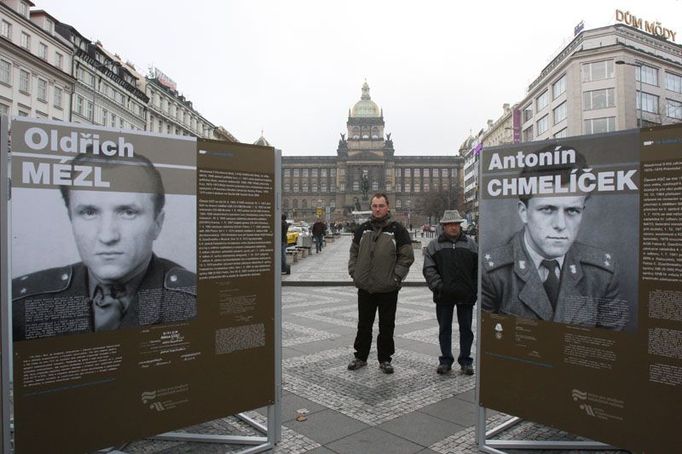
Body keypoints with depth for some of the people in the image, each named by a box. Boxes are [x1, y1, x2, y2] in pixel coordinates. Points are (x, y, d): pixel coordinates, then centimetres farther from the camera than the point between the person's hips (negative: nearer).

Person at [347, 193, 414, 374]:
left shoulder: (397, 230, -4)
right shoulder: (362, 229, 7)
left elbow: (407, 256, -3)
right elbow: (354, 253, 15)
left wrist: (396, 276, -10)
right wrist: (353, 272, 4)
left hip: (388, 289, -3)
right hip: (365, 287, 3)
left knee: (387, 326, 9)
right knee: (363, 325, 13)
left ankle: (385, 359, 23)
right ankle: (360, 357, 27)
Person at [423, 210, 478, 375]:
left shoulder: (471, 244, 6)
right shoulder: (434, 245, 2)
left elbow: (478, 269, 6)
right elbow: (429, 269, -3)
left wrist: (475, 289, -2)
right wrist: (438, 286, -14)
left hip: (466, 295, 1)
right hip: (444, 296, 0)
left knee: (466, 329, 9)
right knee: (444, 329, 9)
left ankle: (465, 361, 21)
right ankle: (445, 360, 21)